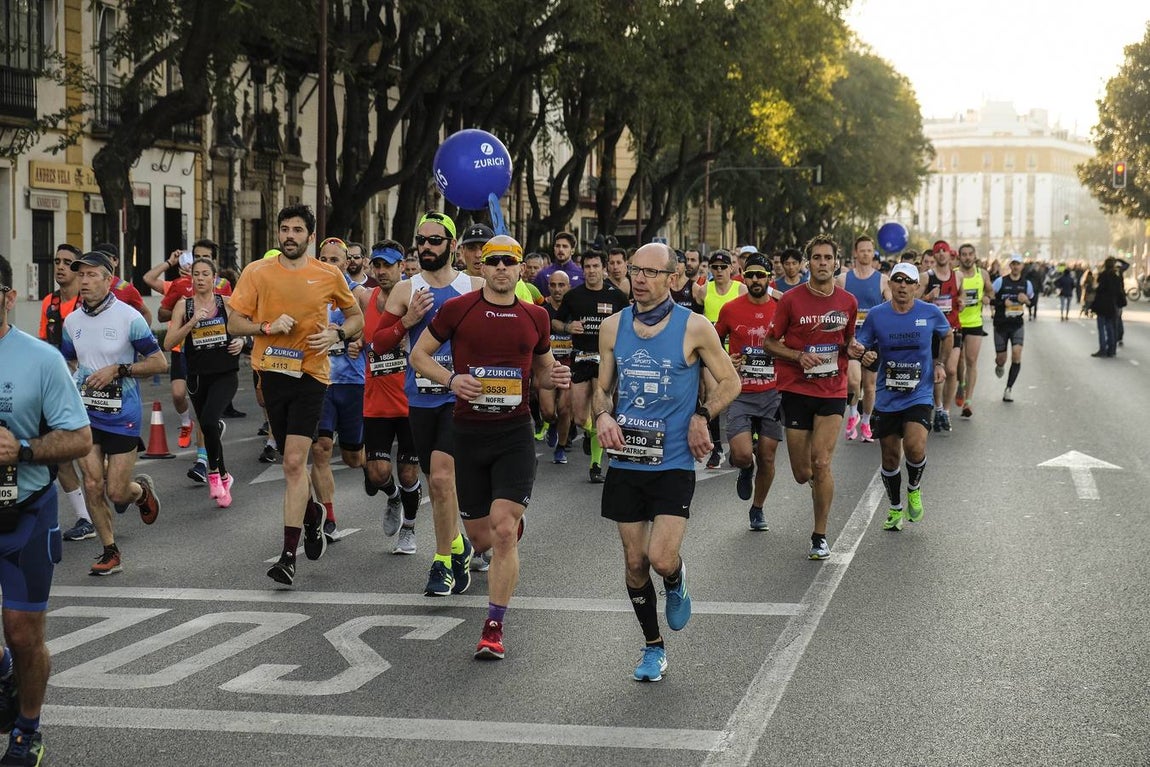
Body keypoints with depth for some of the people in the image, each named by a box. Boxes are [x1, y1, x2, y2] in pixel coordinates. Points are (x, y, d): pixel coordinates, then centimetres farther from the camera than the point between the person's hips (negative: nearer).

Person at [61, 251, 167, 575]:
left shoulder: (128, 317, -10)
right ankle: (110, 552, 12)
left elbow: (159, 362, -8)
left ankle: (142, 490, 34)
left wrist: (118, 370, -18)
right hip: (85, 412, 4)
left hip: (122, 415, -4)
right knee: (92, 485, -2)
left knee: (117, 492, -2)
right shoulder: (72, 321, 6)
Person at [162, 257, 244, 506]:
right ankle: (223, 476, 32)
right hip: (198, 377, 2)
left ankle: (214, 472, -4)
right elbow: (169, 343, -6)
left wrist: (241, 341, -5)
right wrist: (192, 322, -16)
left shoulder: (227, 303, 1)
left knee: (209, 421, -24)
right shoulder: (184, 306, 2)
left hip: (225, 374, -2)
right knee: (208, 429, 10)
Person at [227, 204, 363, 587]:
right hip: (272, 372, 3)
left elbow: (356, 317, 15)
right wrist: (268, 327, -16)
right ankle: (311, 512, 45)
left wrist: (337, 334, -6)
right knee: (291, 461, 15)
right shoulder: (257, 272, 2)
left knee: (294, 462, -13)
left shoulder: (330, 276, 1)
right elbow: (234, 323, 2)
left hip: (310, 374, -3)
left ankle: (289, 555, -14)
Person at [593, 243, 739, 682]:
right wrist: (602, 415, -7)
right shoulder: (613, 327, 4)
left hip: (674, 462, -3)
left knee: (661, 558, -16)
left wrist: (701, 416, -12)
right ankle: (653, 648, 27)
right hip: (626, 461, 4)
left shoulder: (694, 328, -6)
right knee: (634, 563, 8)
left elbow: (729, 382, 3)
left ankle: (677, 582, 22)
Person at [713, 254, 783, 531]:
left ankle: (757, 509, 28)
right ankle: (746, 470, 21)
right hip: (740, 393, -1)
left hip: (772, 393, 1)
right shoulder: (730, 309, -1)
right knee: (742, 454, -17)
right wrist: (725, 362, -3)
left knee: (767, 457, 6)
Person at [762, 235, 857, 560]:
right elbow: (769, 342, 1)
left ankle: (820, 536, 2)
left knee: (821, 463, -12)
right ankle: (819, 484, 40)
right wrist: (800, 356, -14)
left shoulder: (848, 302, 4)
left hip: (833, 390, 1)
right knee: (802, 473, 1)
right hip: (796, 390, 0)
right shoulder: (791, 300, -5)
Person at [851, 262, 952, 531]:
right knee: (890, 457, 7)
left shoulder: (931, 313, -3)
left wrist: (940, 363, 6)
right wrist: (862, 353, -20)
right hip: (886, 398, 2)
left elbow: (947, 335, 17)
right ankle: (896, 509, 30)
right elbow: (861, 348, 3)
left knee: (915, 447, -22)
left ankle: (914, 490, 10)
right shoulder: (876, 315, -3)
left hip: (920, 396, -1)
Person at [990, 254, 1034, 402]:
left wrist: (1026, 300, -7)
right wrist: (1003, 303, -21)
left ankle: (1008, 389, -10)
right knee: (1001, 358, 3)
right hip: (1001, 324, -1)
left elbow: (1032, 300, 17)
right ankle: (999, 366, 45)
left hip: (1017, 325, 1)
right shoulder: (1000, 281, -6)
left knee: (1017, 354, -17)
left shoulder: (1026, 283, 3)